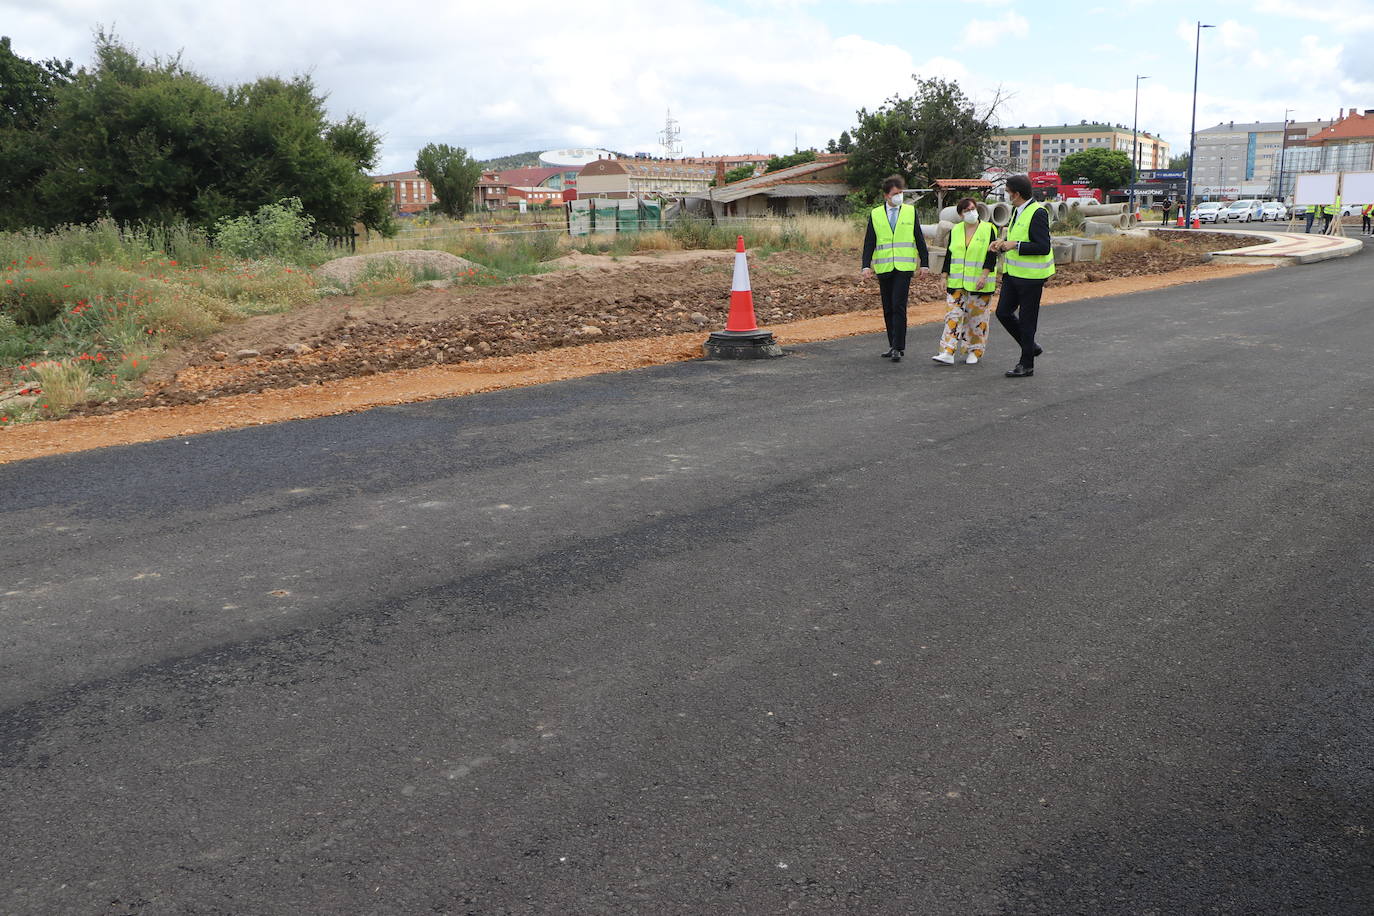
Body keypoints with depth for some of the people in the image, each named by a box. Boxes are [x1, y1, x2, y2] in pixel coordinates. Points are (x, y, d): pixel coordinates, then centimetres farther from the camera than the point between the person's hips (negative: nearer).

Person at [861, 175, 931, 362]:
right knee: (888, 309, 8)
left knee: (898, 306, -12)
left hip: (904, 267, -2)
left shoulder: (910, 211, 6)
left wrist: (925, 263, 4)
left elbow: (919, 239, 8)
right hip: (883, 268, 2)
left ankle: (898, 348, -9)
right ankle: (893, 345, 18)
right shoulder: (875, 214, 7)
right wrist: (866, 266, -5)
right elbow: (869, 242, 5)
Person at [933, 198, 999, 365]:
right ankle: (948, 353, -10)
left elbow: (991, 255, -7)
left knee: (977, 317, 4)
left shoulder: (988, 229, -2)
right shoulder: (955, 231, 8)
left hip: (980, 284, -3)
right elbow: (949, 255, 11)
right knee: (954, 315, -5)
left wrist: (984, 276, -16)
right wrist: (944, 278, 6)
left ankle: (974, 352, 15)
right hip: (957, 283, 3)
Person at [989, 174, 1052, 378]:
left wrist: (1016, 245, -23)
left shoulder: (1038, 213, -18)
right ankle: (1031, 347, 26)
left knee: (1027, 319, 0)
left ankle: (1027, 365, 11)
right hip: (1013, 272, 9)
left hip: (1031, 276, -9)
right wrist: (1002, 243, 6)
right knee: (1003, 313, 8)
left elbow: (1044, 247, -23)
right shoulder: (1017, 210, 10)